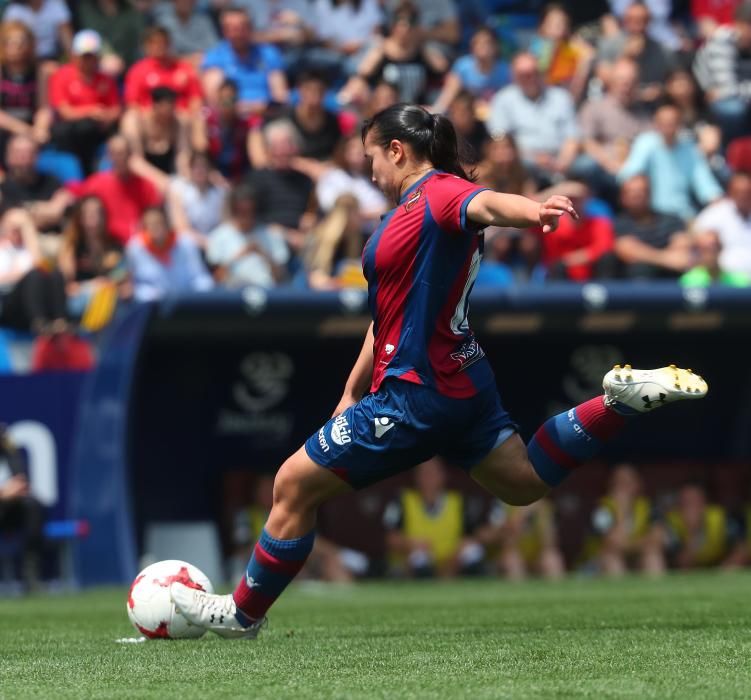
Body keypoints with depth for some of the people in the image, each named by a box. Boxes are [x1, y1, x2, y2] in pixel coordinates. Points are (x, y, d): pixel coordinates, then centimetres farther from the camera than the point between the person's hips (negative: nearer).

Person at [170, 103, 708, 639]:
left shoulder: (440, 192, -15)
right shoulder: (412, 208, 15)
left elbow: (486, 204, -39)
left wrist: (534, 211, -62)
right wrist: (352, 393, 23)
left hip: (417, 392, -10)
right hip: (459, 380, 10)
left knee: (295, 485, 0)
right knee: (524, 483, 21)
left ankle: (244, 614, 12)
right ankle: (622, 400, 12)